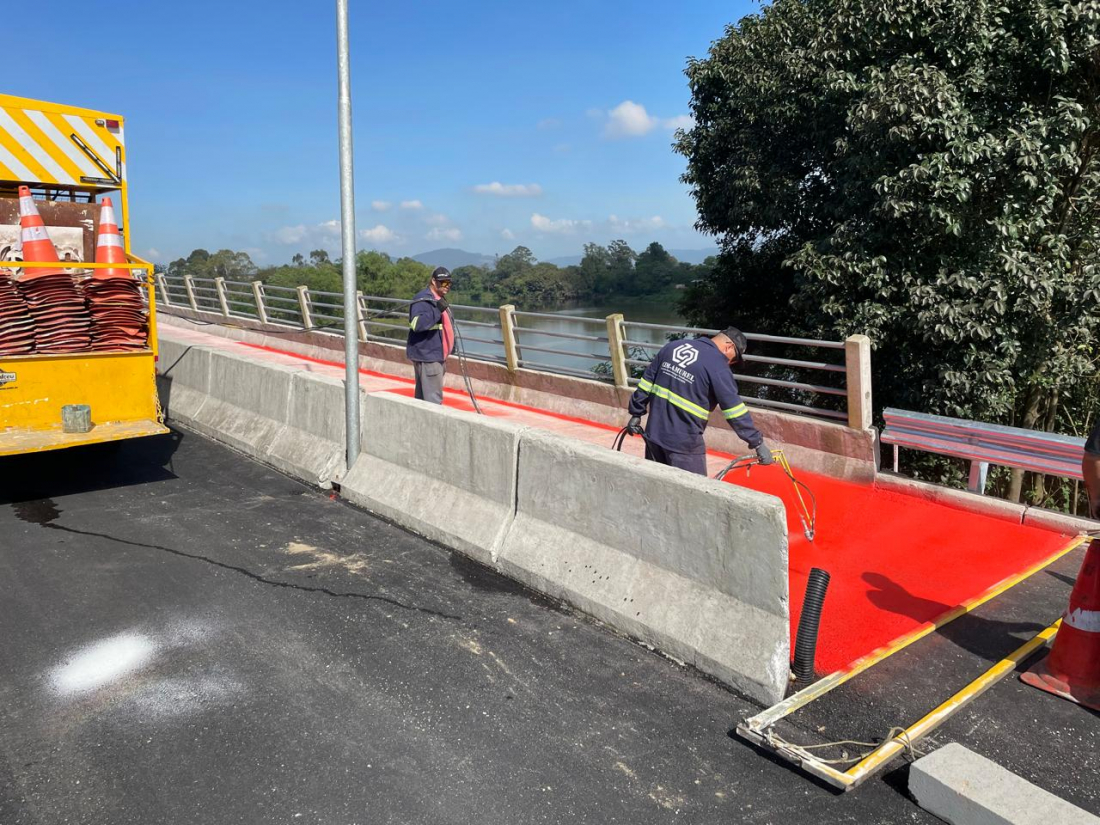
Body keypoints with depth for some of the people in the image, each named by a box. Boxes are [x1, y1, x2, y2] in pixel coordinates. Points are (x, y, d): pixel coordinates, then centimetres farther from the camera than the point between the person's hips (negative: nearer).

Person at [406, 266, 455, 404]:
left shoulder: (440, 299, 17)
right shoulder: (423, 299, -16)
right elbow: (417, 324, -30)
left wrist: (452, 342, 29)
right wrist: (438, 310, -33)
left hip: (436, 355, 10)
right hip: (426, 355, -10)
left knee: (423, 396, 16)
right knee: (433, 398, -12)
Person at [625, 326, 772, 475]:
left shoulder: (672, 346, 9)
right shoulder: (717, 366, -11)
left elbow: (646, 382, 12)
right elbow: (735, 410, -13)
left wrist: (636, 414, 19)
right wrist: (758, 442, -7)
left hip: (653, 433, 7)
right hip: (684, 443, -7)